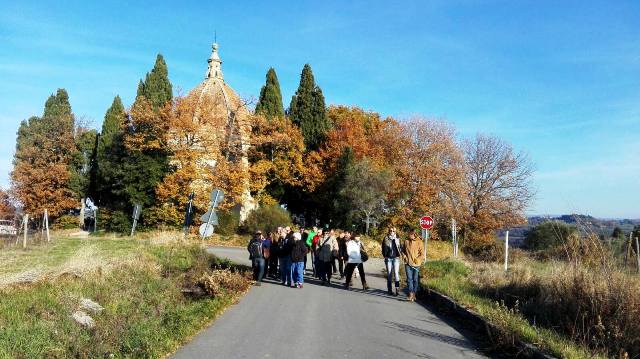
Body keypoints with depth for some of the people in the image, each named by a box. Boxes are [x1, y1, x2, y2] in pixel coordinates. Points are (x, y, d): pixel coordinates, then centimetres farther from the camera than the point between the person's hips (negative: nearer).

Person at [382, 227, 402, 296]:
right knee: (389, 274, 6)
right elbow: (383, 248, 8)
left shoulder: (397, 239, 5)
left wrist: (399, 255, -2)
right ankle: (389, 290, 13)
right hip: (388, 258, 1)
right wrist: (384, 256, 0)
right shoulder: (386, 239, 4)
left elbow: (400, 248, 10)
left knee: (396, 273, -11)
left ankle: (397, 290, -13)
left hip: (396, 258, -1)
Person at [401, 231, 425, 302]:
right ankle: (411, 294, -8)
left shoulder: (419, 242, -3)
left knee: (415, 279, 5)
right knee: (409, 279, -6)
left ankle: (414, 294, 18)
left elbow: (422, 253, -2)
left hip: (416, 264, -1)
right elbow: (402, 250, 18)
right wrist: (404, 256, 2)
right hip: (408, 264, 1)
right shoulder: (406, 242, 3)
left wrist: (417, 259, -11)